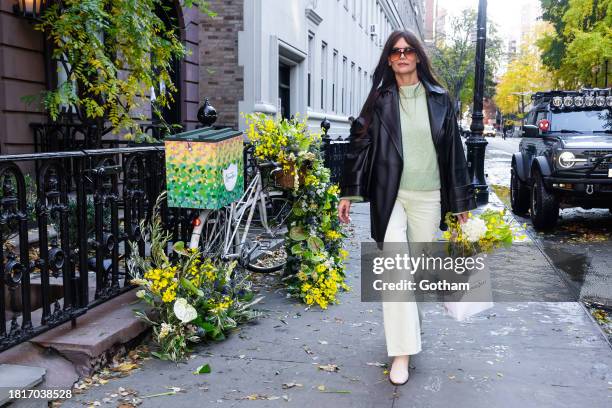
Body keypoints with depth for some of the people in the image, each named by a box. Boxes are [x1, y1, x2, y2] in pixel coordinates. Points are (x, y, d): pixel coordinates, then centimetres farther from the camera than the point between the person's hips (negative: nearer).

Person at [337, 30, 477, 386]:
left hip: (428, 197, 1)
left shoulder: (439, 99, 6)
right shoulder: (379, 100, 4)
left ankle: (410, 326, 34)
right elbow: (360, 144, 3)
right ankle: (402, 351, -3)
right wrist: (349, 193, -2)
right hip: (389, 196, -1)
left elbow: (454, 150, 7)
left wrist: (462, 201, 6)